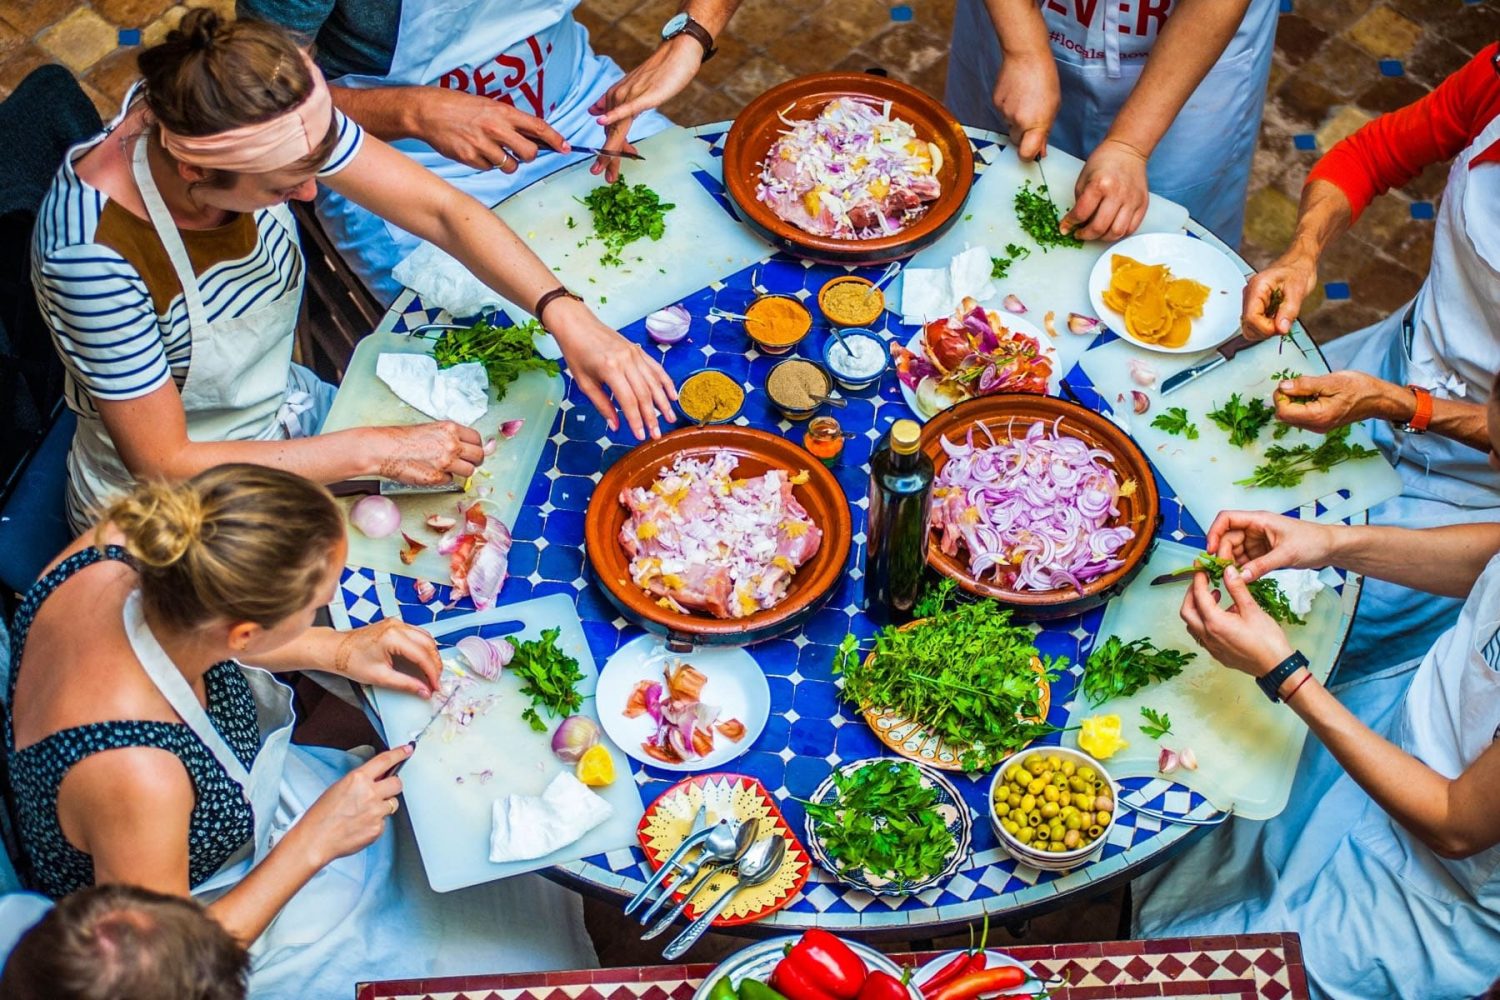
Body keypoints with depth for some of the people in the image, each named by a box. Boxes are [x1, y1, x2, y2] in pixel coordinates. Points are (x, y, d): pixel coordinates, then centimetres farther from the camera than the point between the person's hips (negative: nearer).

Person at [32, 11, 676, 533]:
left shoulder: (272, 126, -22)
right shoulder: (93, 248, -36)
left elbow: (440, 210, -15)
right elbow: (164, 464, -27)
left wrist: (566, 315, -29)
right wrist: (379, 450, -27)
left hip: (287, 413, 6)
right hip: (169, 510, -6)